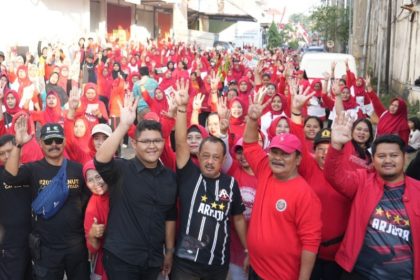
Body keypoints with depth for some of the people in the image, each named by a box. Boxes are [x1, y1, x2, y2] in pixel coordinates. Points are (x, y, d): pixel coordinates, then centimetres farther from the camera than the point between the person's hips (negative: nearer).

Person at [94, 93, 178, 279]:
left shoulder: (170, 177, 4)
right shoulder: (121, 169, -9)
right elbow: (101, 160, -31)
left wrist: (170, 251, 13)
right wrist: (124, 125, -37)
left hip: (154, 258, 5)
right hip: (120, 257, -4)